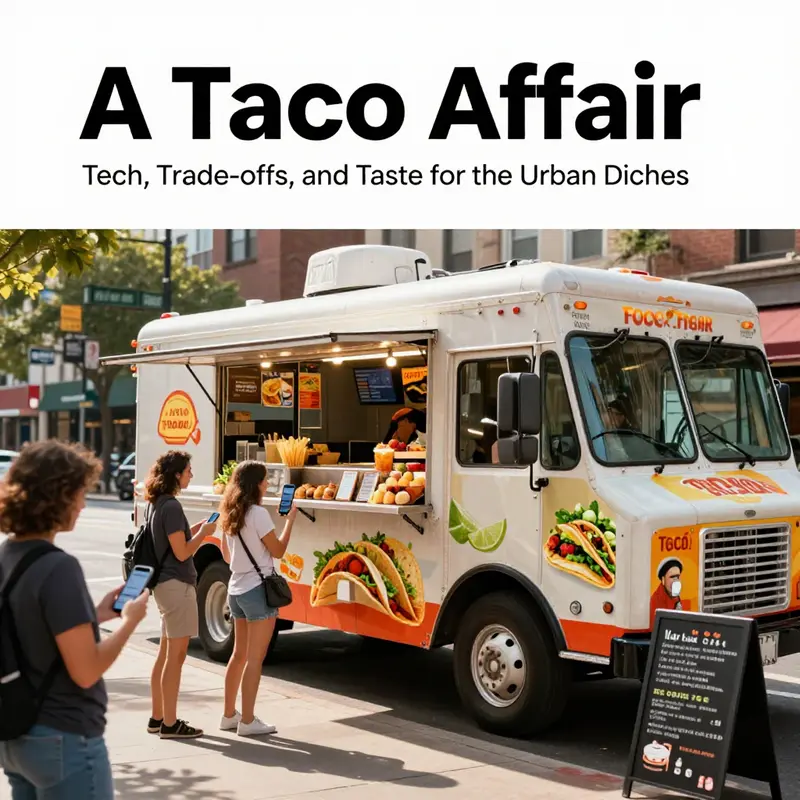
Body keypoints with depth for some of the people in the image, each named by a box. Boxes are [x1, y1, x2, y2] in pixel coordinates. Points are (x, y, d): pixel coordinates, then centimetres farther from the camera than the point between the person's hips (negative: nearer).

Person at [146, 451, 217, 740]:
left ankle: (157, 717, 24)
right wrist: (203, 532, -6)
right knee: (175, 657, -3)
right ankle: (169, 724, 3)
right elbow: (182, 552, -19)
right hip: (177, 585, -10)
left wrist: (195, 529, 11)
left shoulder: (155, 504, 10)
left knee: (165, 654, 17)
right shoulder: (171, 506, -18)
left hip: (164, 585, 10)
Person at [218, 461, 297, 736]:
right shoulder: (258, 513, -16)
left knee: (239, 654, 17)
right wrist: (290, 520, -1)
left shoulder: (229, 514, 8)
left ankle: (229, 715, 24)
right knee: (255, 659, -2)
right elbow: (278, 551, -10)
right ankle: (247, 721, 2)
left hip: (236, 590, 8)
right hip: (258, 590, -8)